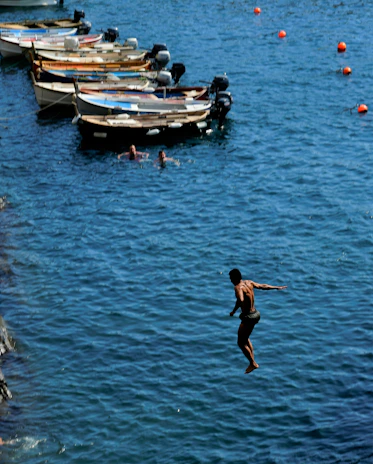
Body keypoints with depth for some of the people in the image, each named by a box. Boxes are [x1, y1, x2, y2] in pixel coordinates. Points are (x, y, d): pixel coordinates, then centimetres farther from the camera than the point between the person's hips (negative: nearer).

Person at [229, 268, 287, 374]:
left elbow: (240, 300, -40)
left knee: (241, 343, 6)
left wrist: (233, 311, -26)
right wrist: (277, 287, 30)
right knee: (245, 338, 26)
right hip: (255, 314, 9)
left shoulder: (238, 287, -21)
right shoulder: (249, 283, 4)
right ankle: (252, 362, 30)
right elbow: (263, 286, 17)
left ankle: (253, 364, 12)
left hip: (248, 317, -9)